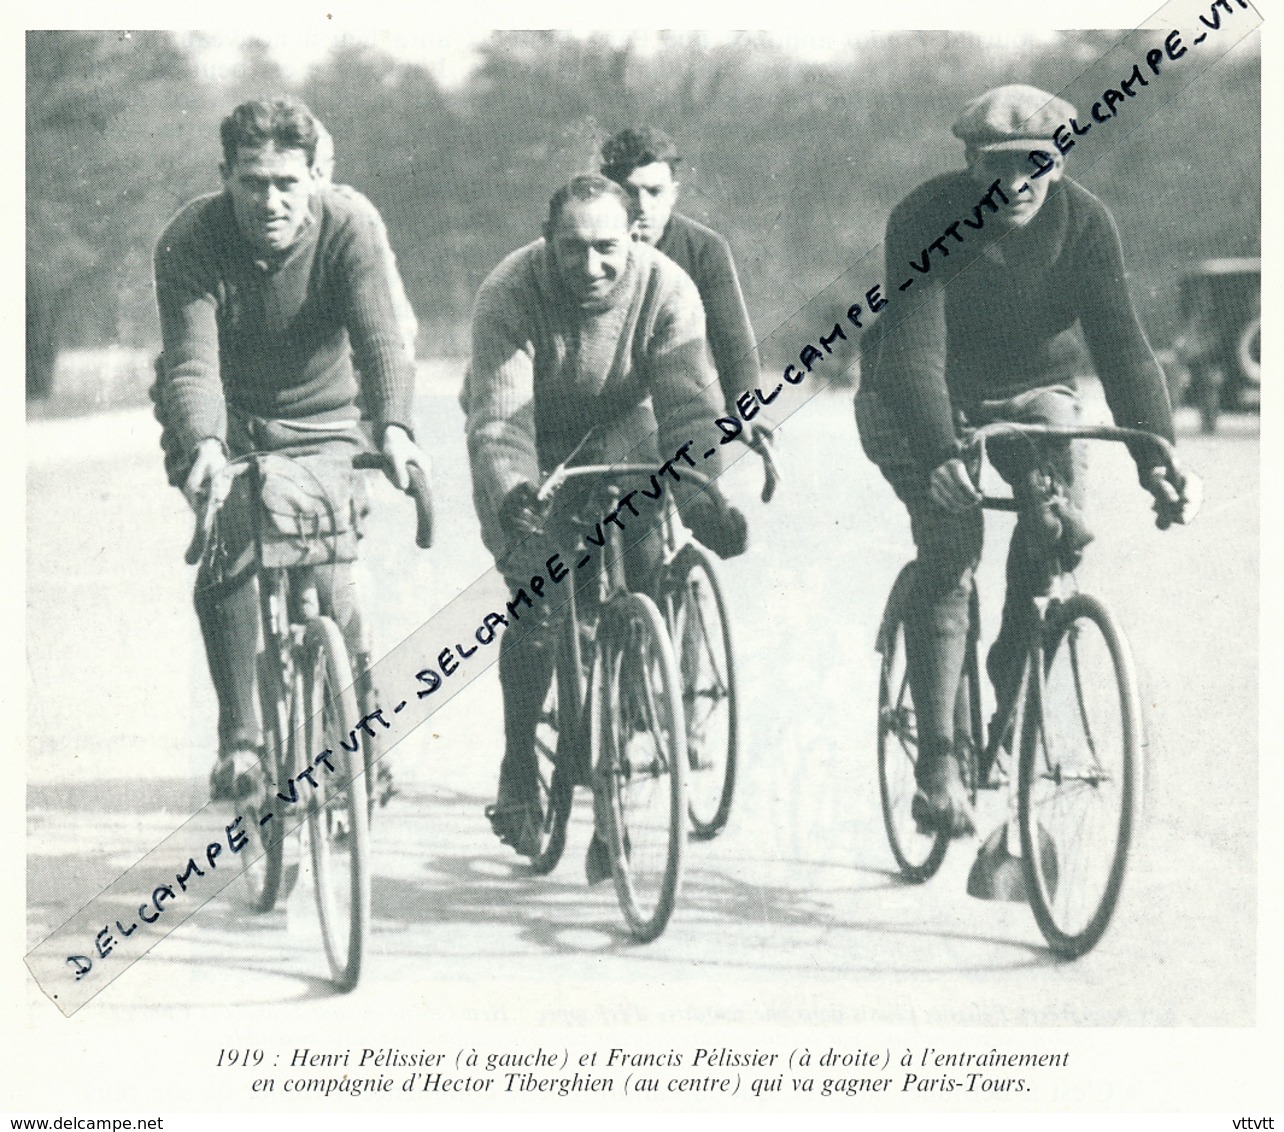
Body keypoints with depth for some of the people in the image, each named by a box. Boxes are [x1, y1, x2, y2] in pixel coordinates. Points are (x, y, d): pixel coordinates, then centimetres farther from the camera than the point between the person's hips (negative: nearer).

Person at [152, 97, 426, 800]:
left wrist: (393, 428, -51)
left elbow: (380, 339, -32)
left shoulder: (347, 229, -21)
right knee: (229, 558, -21)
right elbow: (192, 360, -33)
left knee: (326, 578, -15)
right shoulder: (189, 242, -22)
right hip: (222, 423, 0)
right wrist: (205, 444, -53)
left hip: (318, 419, 0)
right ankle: (239, 739, -8)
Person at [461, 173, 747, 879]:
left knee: (639, 583, -15)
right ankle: (517, 770, 5)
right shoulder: (509, 295, -29)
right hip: (530, 442, -1)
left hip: (619, 433, 2)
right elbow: (498, 419, -37)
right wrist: (509, 494, -55)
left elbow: (689, 407, -30)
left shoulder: (666, 291, -25)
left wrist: (702, 496, -46)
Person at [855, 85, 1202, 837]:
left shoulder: (1085, 224, -17)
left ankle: (1015, 665, 4)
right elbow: (912, 349, -36)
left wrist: (1158, 461, -37)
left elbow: (1122, 345, -24)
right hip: (918, 405, -3)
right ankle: (938, 760, -22)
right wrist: (938, 455, -52)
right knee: (952, 544, -24)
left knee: (1062, 522, -24)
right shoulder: (926, 220, -26)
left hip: (1027, 390, 3)